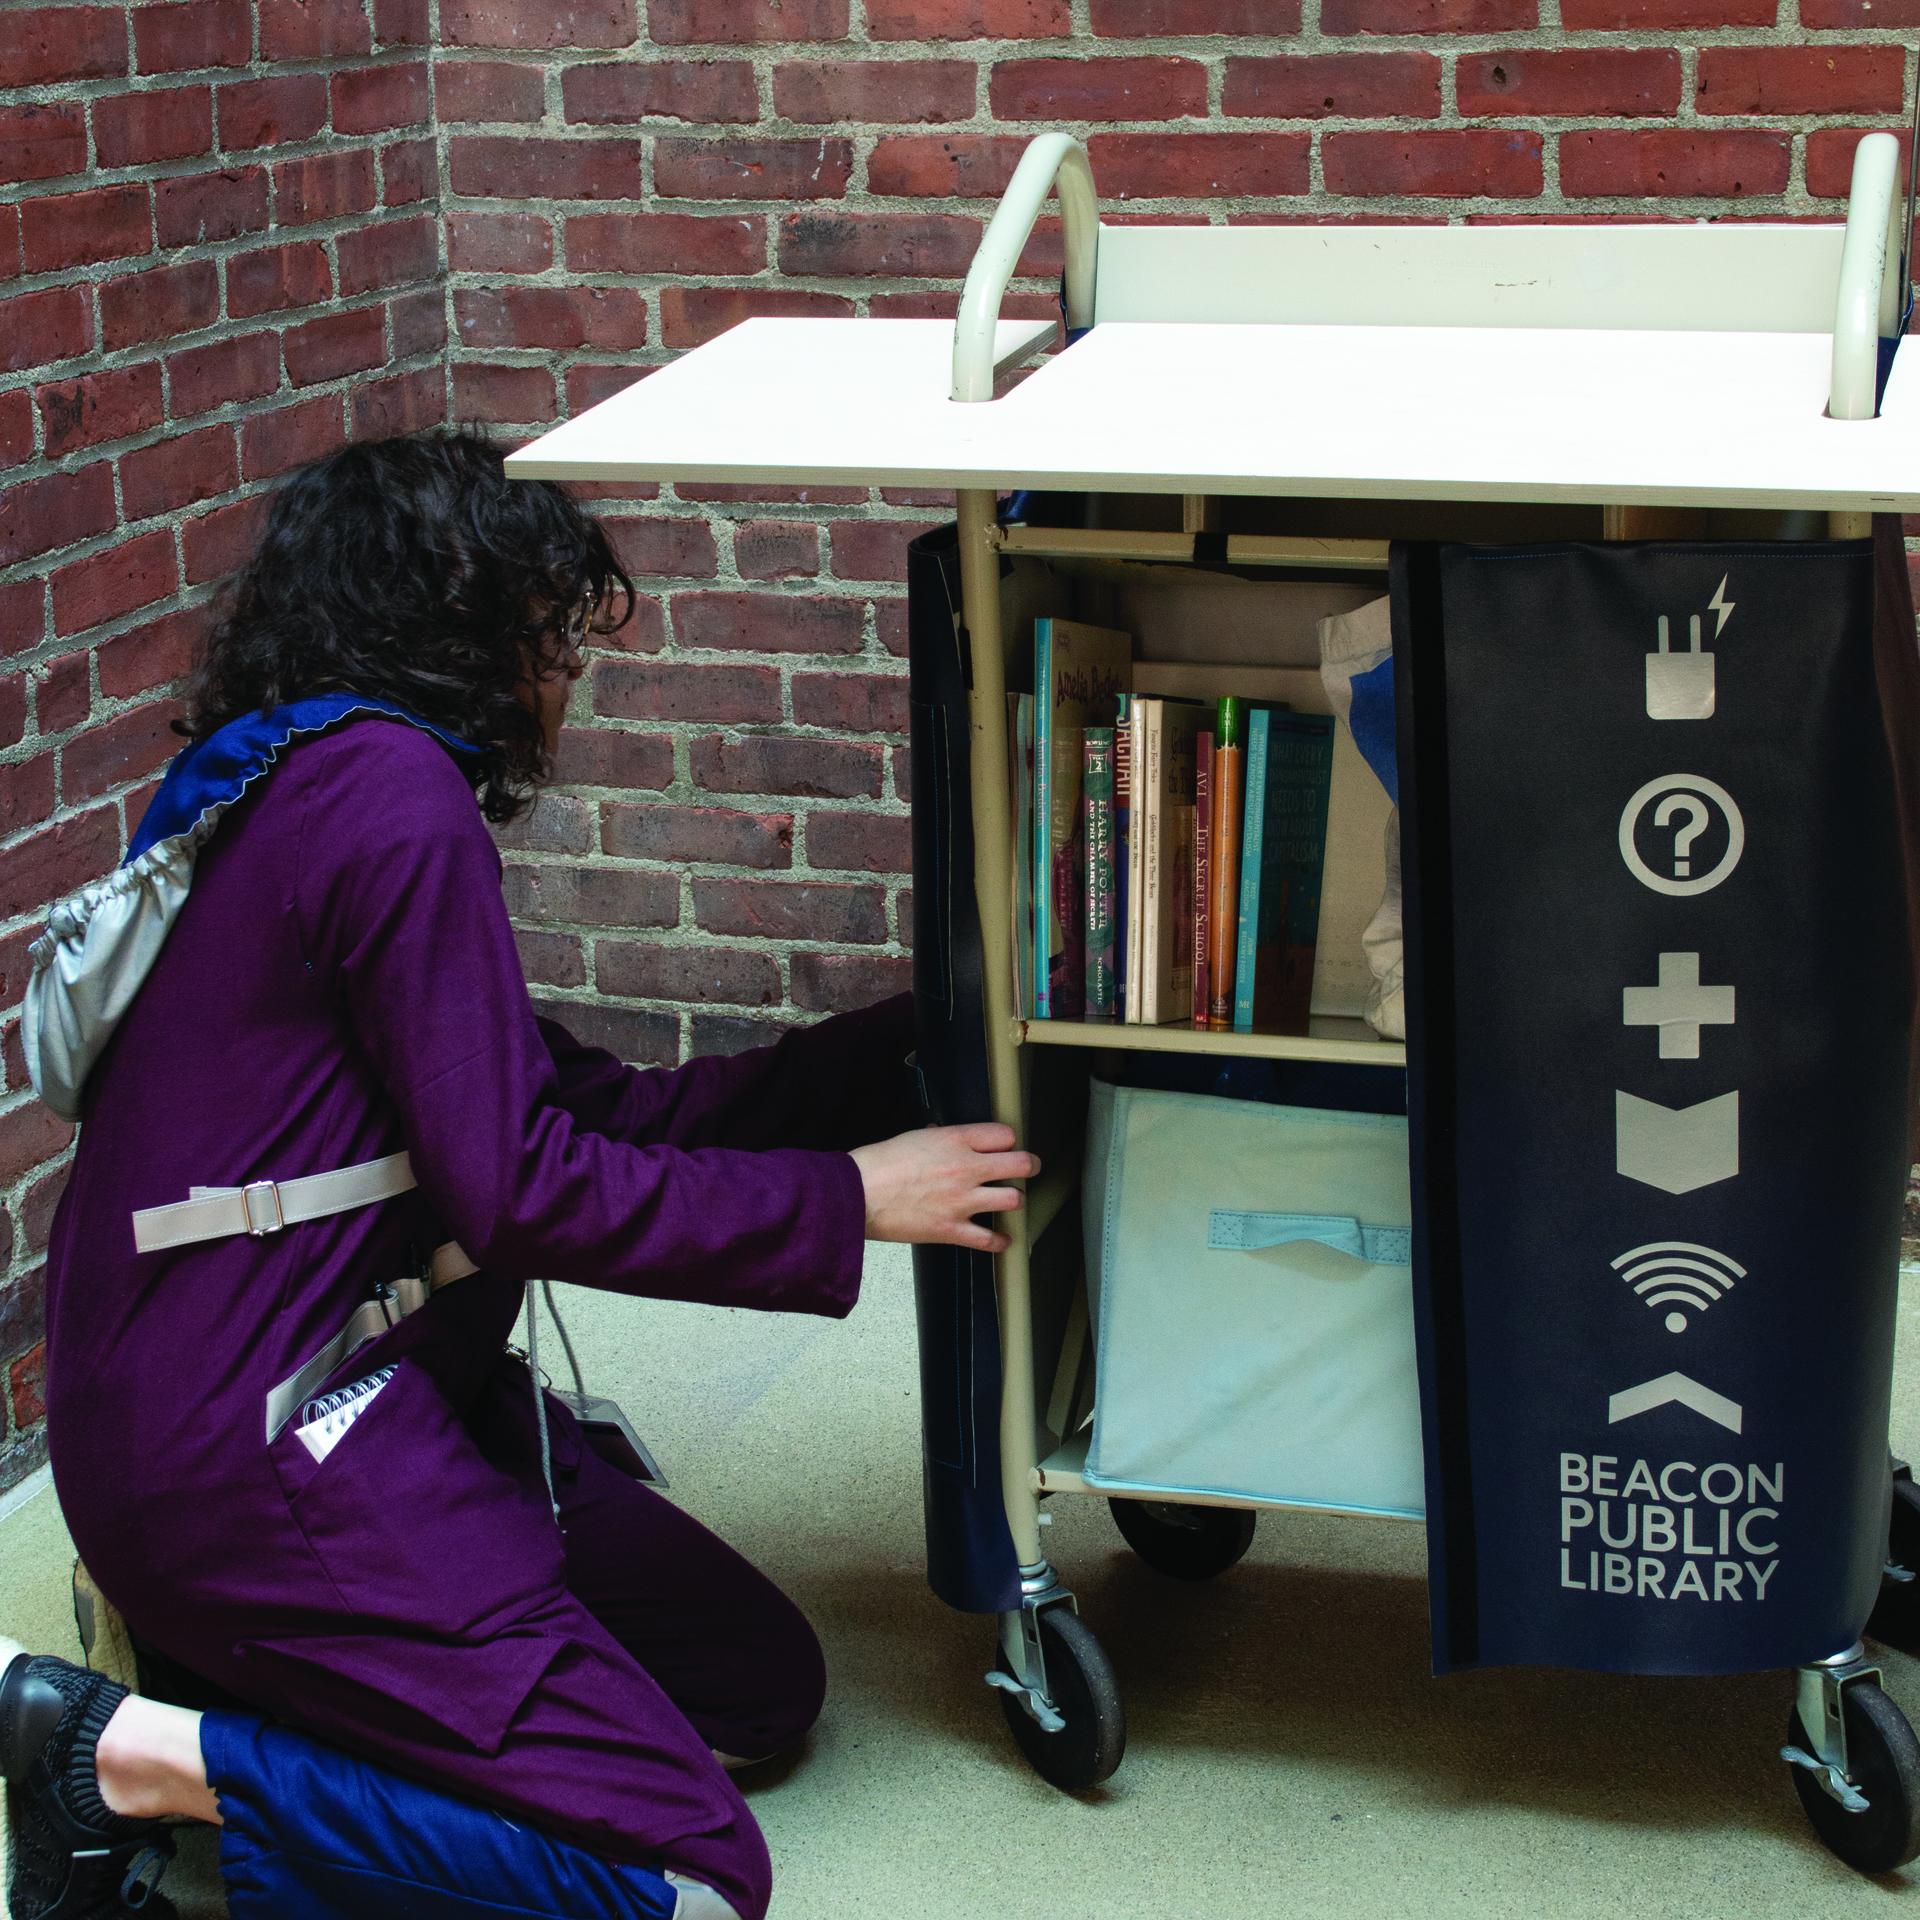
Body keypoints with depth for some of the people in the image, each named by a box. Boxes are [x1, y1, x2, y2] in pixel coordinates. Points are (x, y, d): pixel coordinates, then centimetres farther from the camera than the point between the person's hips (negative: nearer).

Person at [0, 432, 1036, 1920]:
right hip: (252, 1440, -11)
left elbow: (584, 1101, 13)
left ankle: (236, 1656, 6)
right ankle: (132, 1762, -10)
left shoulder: (308, 785, 15)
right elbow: (520, 1186, -18)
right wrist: (846, 1199, -8)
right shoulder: (390, 794, -16)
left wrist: (889, 1049, 15)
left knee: (763, 1683, 11)